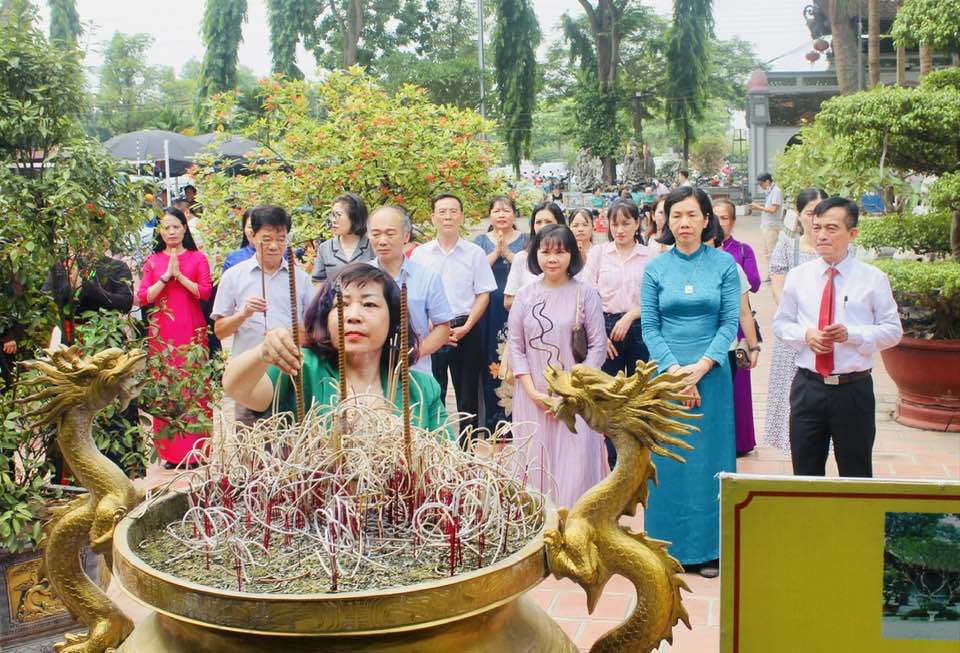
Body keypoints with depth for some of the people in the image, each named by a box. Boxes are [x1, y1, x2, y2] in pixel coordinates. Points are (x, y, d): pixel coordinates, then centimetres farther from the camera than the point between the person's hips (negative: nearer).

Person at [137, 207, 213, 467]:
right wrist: (166, 276, -8)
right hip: (161, 333, 2)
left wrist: (179, 275, -10)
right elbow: (143, 297, 1)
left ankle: (194, 450, 5)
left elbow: (205, 292, -5)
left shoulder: (198, 258, 6)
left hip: (192, 331, -1)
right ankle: (169, 451, 7)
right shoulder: (153, 261, 10)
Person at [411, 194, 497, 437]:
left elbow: (483, 294, 3)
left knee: (468, 397, 7)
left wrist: (465, 328, -9)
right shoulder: (419, 254, 4)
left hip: (466, 332, 0)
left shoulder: (475, 253, 3)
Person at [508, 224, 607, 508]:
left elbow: (598, 346, -2)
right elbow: (515, 346, 5)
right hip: (534, 396, 2)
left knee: (575, 464, -5)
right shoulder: (525, 295, 6)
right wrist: (533, 392, -6)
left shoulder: (585, 294, -1)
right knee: (535, 463, 4)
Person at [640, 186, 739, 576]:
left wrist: (700, 368, -12)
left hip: (711, 373, 0)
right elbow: (649, 327, 1)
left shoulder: (724, 264, 1)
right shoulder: (655, 269, 3)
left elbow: (730, 322, -2)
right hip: (666, 373, 1)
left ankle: (709, 548, 15)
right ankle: (670, 545, 16)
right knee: (668, 461, 5)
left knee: (709, 458, 5)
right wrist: (675, 370, -11)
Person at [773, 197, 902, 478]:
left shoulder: (873, 278, -3)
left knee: (856, 474, 10)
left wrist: (851, 334, -17)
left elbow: (893, 329, -1)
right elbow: (781, 323, 10)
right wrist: (805, 335, -11)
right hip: (807, 388, 2)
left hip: (854, 390, -2)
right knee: (805, 473, 11)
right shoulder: (797, 276, 4)